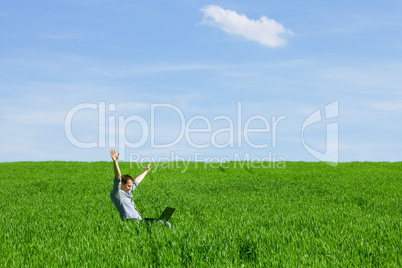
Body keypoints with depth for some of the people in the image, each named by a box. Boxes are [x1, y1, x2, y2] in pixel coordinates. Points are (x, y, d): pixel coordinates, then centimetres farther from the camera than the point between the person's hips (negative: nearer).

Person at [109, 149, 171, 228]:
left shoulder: (128, 191, 23)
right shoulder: (116, 193, -4)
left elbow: (136, 181, 38)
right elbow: (118, 178, -19)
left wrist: (146, 171, 54)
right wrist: (115, 162, -35)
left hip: (140, 220, 10)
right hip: (131, 221, -10)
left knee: (165, 224, -1)